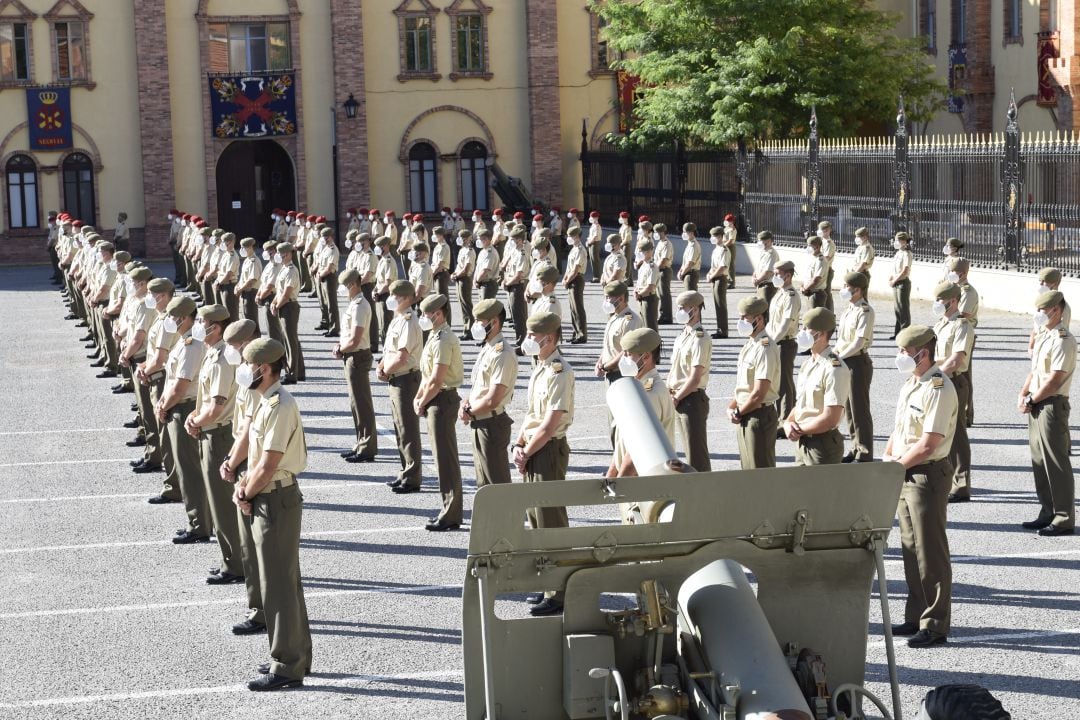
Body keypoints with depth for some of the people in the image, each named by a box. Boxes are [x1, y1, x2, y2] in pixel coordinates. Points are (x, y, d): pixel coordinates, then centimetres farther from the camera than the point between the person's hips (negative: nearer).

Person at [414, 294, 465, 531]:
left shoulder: (443, 340, -19)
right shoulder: (435, 336, 12)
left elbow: (436, 381, -22)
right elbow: (426, 374, 18)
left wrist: (422, 404, -11)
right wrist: (418, 398, 7)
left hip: (443, 400, -10)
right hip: (436, 401, 10)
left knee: (446, 459, -5)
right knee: (443, 457, 15)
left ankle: (450, 516, -1)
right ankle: (450, 510, 22)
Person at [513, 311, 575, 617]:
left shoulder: (559, 373, -18)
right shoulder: (539, 368, 12)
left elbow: (549, 426, -21)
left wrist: (526, 454, -12)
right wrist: (519, 445, 4)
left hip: (550, 450, -10)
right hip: (532, 450, 10)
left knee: (550, 521, -5)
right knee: (535, 515, 15)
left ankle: (558, 594, 1)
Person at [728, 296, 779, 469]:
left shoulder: (765, 349, -18)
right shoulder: (750, 345, 12)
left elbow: (758, 394, -22)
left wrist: (738, 413, -11)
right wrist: (732, 407, 4)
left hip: (759, 415, -10)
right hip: (745, 416, 10)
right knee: (748, 469, 16)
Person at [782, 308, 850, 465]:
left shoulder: (834, 369, -18)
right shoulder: (807, 364, 12)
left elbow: (830, 419, -22)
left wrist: (798, 430, -13)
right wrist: (788, 422, -2)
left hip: (823, 445, -9)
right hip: (802, 443, 9)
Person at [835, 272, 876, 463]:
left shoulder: (865, 312, -16)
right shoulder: (848, 309, 10)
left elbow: (858, 343, -20)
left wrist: (839, 357, -14)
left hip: (858, 362, -9)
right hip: (844, 361, 9)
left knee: (859, 409, -2)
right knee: (849, 407, 15)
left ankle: (865, 454, 5)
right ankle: (856, 448, 27)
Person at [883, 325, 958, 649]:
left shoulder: (939, 389, -17)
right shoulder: (909, 384, 13)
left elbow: (928, 444, -22)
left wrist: (897, 465, -13)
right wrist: (888, 456, 3)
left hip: (928, 475, -9)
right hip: (904, 475, 9)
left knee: (930, 552, -4)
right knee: (910, 548, 15)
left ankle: (935, 625, 2)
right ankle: (916, 616, 24)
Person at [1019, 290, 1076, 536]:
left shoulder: (1063, 340, -15)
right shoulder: (1043, 336, 14)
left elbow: (1054, 380, -19)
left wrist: (1031, 400, -12)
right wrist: (1023, 394, 3)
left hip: (1052, 405, -9)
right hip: (1036, 405, 9)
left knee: (1056, 463, -5)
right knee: (1039, 461, 14)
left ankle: (1065, 519, 1)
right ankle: (1048, 513, 24)